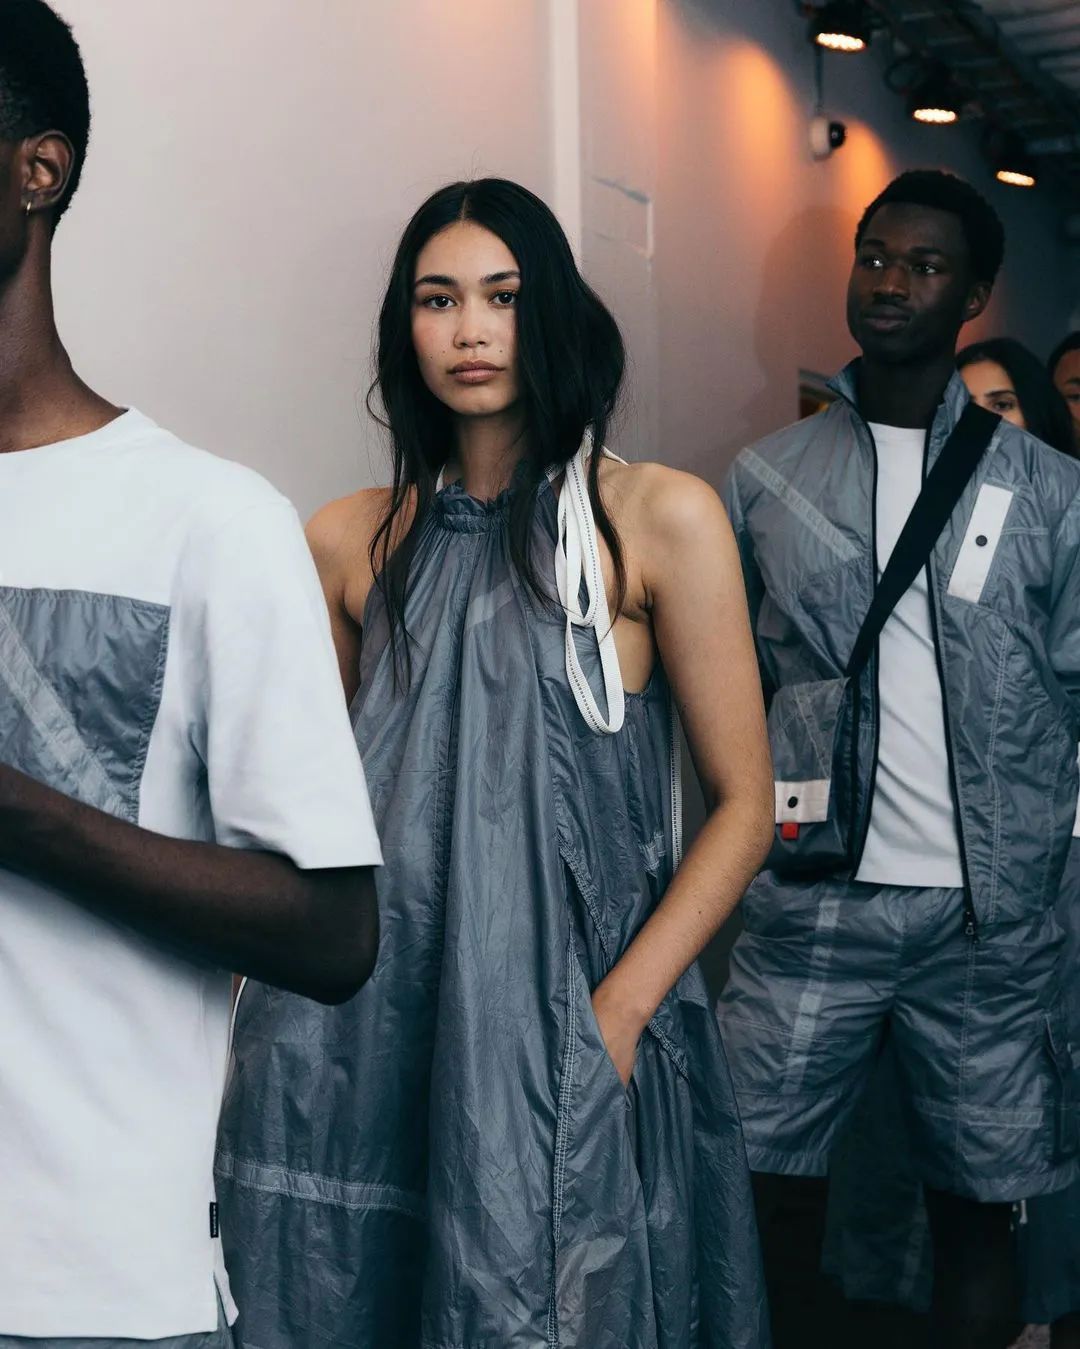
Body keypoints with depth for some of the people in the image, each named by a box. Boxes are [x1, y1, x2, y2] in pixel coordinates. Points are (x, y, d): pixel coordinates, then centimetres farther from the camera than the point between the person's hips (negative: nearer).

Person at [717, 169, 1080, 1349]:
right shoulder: (765, 480, 8)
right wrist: (768, 820, -1)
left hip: (984, 917, 0)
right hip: (810, 899, 1)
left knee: (978, 1204, 9)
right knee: (772, 1183, 3)